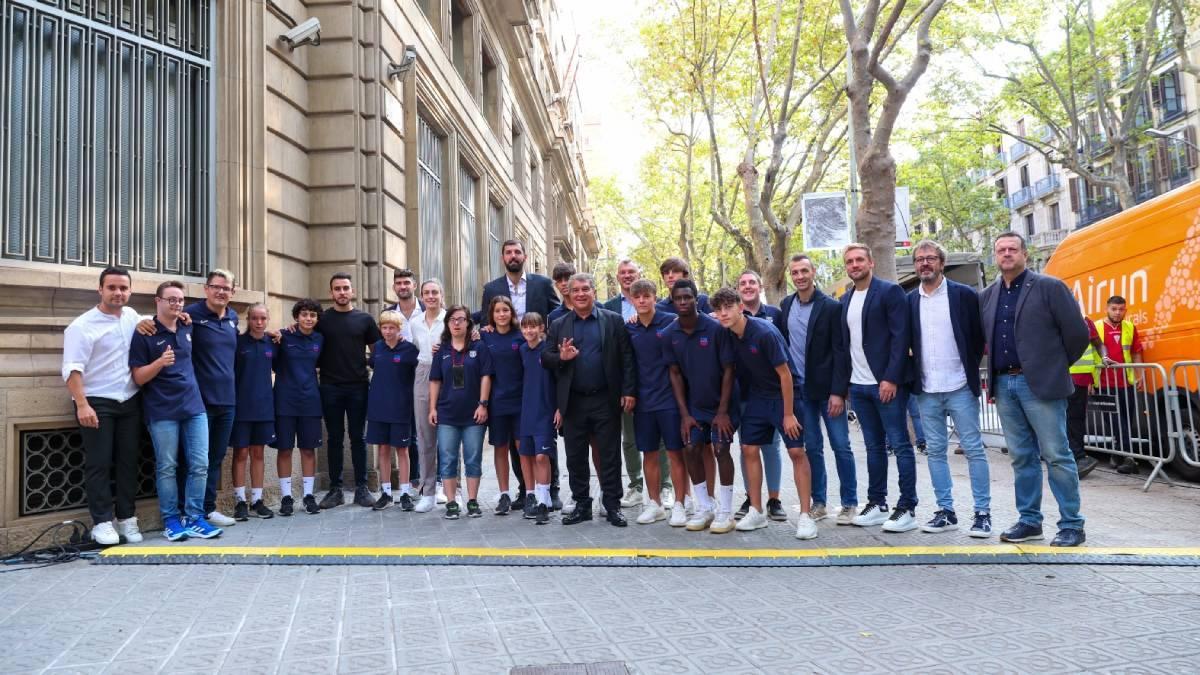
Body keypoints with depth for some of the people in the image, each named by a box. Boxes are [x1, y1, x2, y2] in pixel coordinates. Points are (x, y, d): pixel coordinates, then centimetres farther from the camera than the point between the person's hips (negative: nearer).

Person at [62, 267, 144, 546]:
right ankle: (102, 522, 6)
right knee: (99, 464, -1)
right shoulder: (83, 325, -9)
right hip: (96, 403, -5)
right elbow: (72, 369, -16)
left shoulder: (131, 315, 8)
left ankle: (127, 518, 17)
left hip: (130, 402, 5)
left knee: (128, 461, 8)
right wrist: (82, 405, -25)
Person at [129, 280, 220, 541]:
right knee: (166, 468, 3)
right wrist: (160, 362, -23)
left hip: (194, 407, 5)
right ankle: (171, 520, 14)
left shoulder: (188, 329, 10)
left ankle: (194, 519, 11)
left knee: (200, 466, 2)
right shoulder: (144, 334, -5)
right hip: (162, 412, -5)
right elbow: (139, 378, -9)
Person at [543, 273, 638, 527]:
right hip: (573, 402, 2)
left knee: (610, 455, 4)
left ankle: (612, 506, 14)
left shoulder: (613, 320, 2)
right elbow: (545, 359, 5)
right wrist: (561, 357, -16)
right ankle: (582, 505, 21)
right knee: (575, 457, 9)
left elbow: (627, 358, -2)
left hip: (606, 400, -2)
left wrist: (629, 391, -9)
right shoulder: (558, 326, 8)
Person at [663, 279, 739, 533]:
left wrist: (723, 411, -15)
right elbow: (675, 374, 0)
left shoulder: (716, 328, -17)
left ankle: (725, 512, 5)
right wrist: (684, 413, -4)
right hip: (693, 404, 4)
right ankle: (705, 508, 15)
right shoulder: (670, 334, -5)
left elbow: (728, 370, -13)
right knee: (691, 450, 1)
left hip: (721, 402, -4)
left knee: (720, 449, -8)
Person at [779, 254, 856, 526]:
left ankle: (850, 503, 12)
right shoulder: (786, 305, 7)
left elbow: (840, 352, -10)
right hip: (800, 389, 4)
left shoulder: (831, 307, -8)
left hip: (827, 388, -4)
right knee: (812, 447, 8)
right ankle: (818, 502, 17)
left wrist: (838, 391, -15)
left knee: (841, 446, 1)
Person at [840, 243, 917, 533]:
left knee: (900, 445, -1)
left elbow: (900, 337, -12)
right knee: (874, 446, 12)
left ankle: (907, 509, 4)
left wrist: (891, 378, -18)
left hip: (887, 383, -6)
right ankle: (877, 504, 19)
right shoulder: (845, 300, 14)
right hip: (858, 386, 6)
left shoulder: (890, 291, -5)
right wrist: (843, 383, 10)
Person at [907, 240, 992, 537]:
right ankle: (945, 511, 16)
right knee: (935, 451, 8)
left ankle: (983, 513, 8)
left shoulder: (964, 294, -2)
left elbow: (979, 336, 2)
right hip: (926, 390, 3)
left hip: (960, 387, -3)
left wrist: (970, 370, 1)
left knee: (974, 450, 1)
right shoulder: (909, 301, 7)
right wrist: (915, 373, 7)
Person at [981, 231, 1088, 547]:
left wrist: (1056, 367, 6)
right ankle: (1029, 521, 20)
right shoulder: (987, 296, 13)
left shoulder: (1050, 287, -3)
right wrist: (995, 378, 15)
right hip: (1004, 385, 5)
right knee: (1022, 457, 11)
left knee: (1056, 455, -1)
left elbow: (1077, 333, -3)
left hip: (1041, 385, -5)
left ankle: (1071, 525, 8)